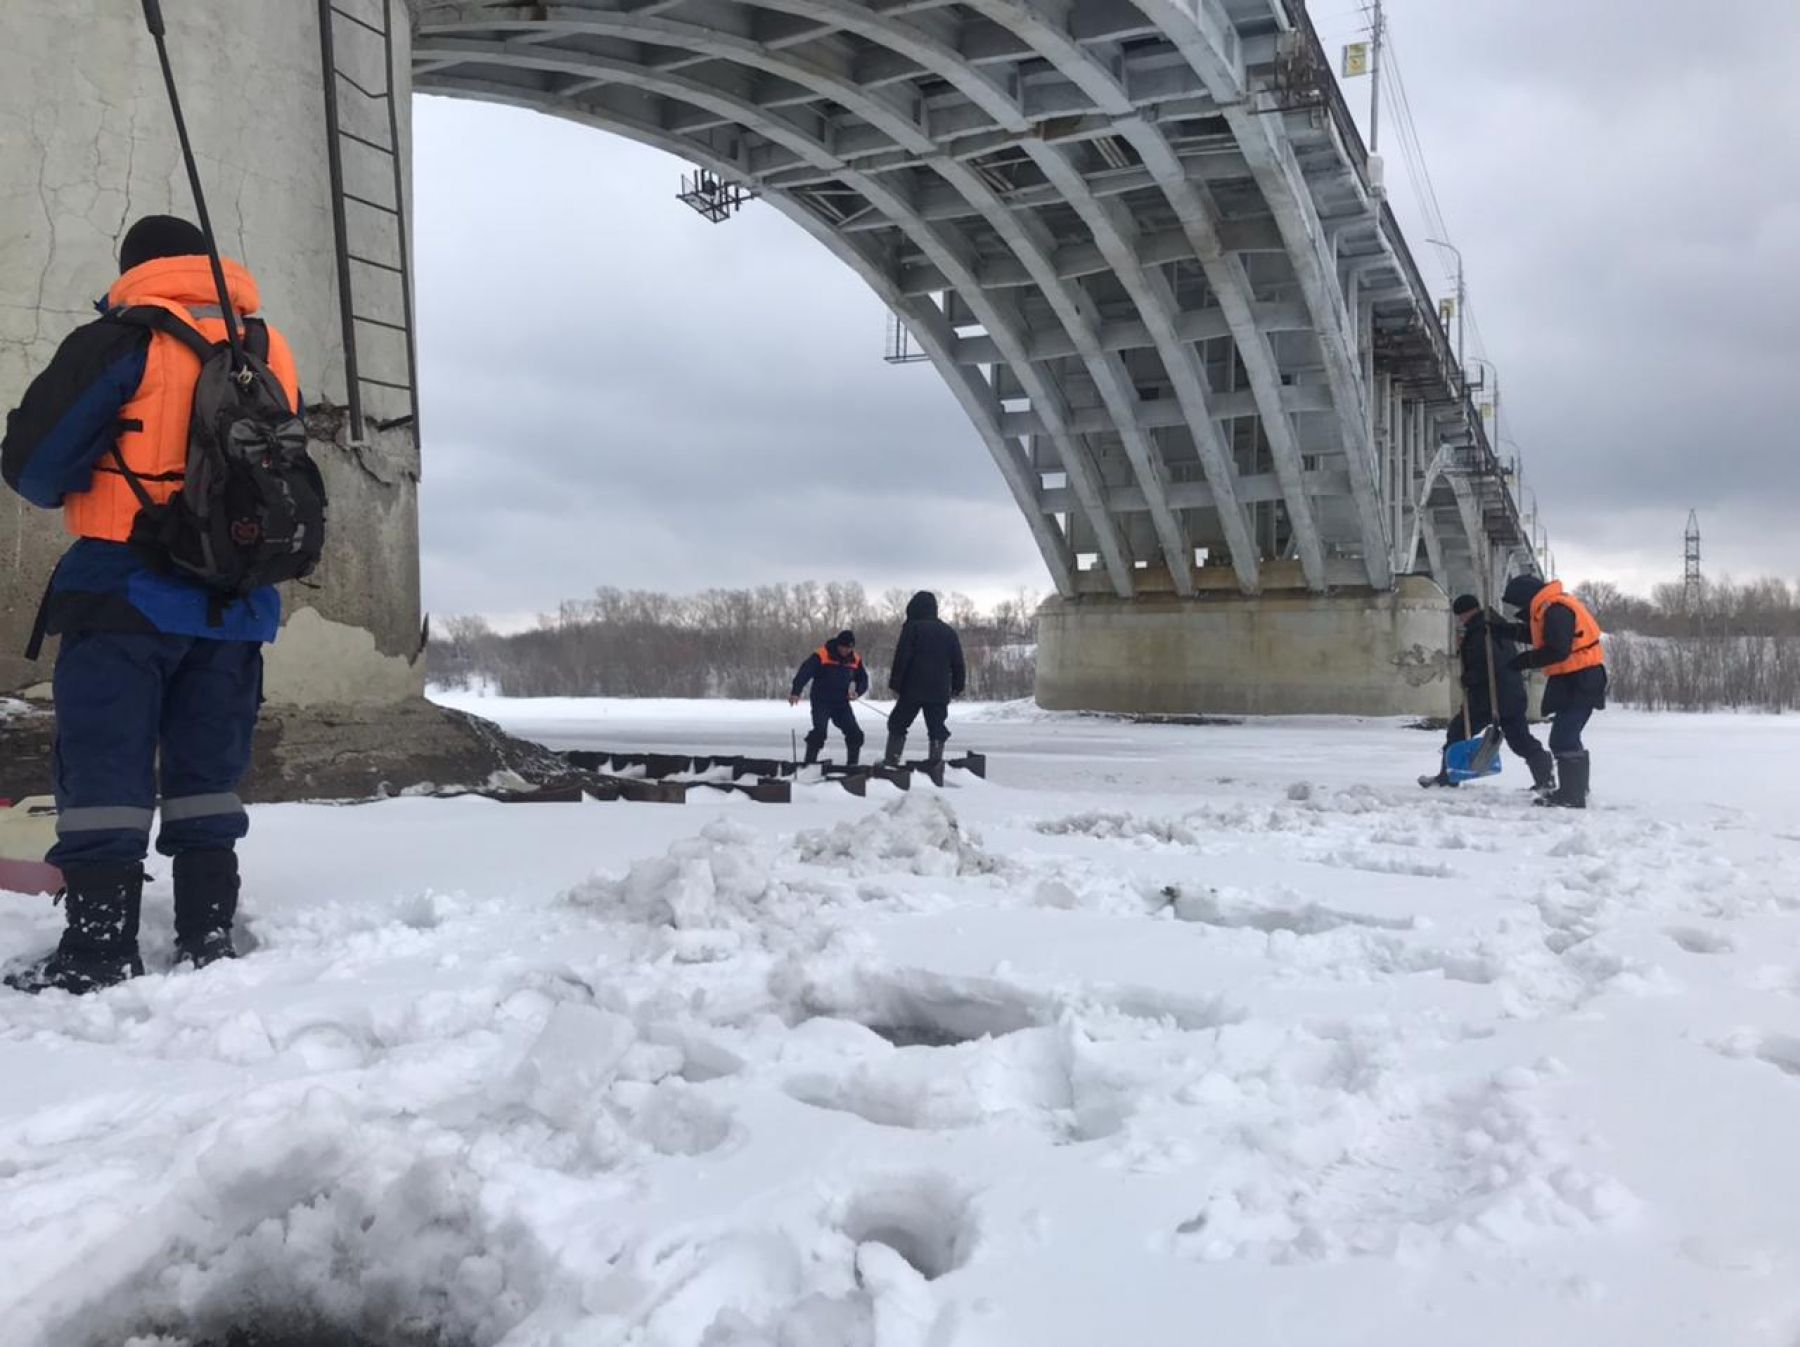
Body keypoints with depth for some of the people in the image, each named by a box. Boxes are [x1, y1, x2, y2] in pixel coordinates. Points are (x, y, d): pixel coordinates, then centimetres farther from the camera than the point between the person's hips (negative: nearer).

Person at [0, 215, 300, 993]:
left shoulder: (121, 341, -6)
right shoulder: (274, 355, 11)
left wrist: (74, 492, 14)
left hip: (129, 593, -5)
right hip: (238, 602, 5)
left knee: (103, 768, -1)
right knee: (208, 771, 11)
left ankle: (98, 950, -2)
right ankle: (208, 938, 13)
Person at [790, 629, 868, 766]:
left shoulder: (855, 660, 3)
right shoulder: (821, 655, -14)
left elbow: (863, 679, 14)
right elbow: (805, 672, -22)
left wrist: (857, 692, -8)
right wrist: (796, 691, -34)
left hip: (842, 703, 5)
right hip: (821, 702, -5)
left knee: (855, 734, 0)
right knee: (819, 731, -22)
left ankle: (852, 764, 14)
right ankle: (809, 763, -15)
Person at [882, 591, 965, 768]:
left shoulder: (912, 628, -4)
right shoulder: (948, 631, 12)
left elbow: (901, 659, -9)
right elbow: (958, 662, 13)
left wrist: (895, 685, -6)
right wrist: (958, 686, 20)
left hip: (912, 689, -3)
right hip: (939, 692, 3)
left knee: (897, 725, 8)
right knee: (937, 730, 5)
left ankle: (891, 761, 3)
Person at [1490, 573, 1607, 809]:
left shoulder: (1556, 611, -20)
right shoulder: (1547, 608, 13)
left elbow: (1558, 651, -25)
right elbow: (1535, 634, 29)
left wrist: (1526, 660, -14)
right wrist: (1503, 629, 22)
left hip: (1580, 681, -11)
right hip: (1570, 679, 11)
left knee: (1563, 739, -11)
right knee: (1566, 738, 18)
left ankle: (1572, 796, -9)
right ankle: (1574, 790, 28)